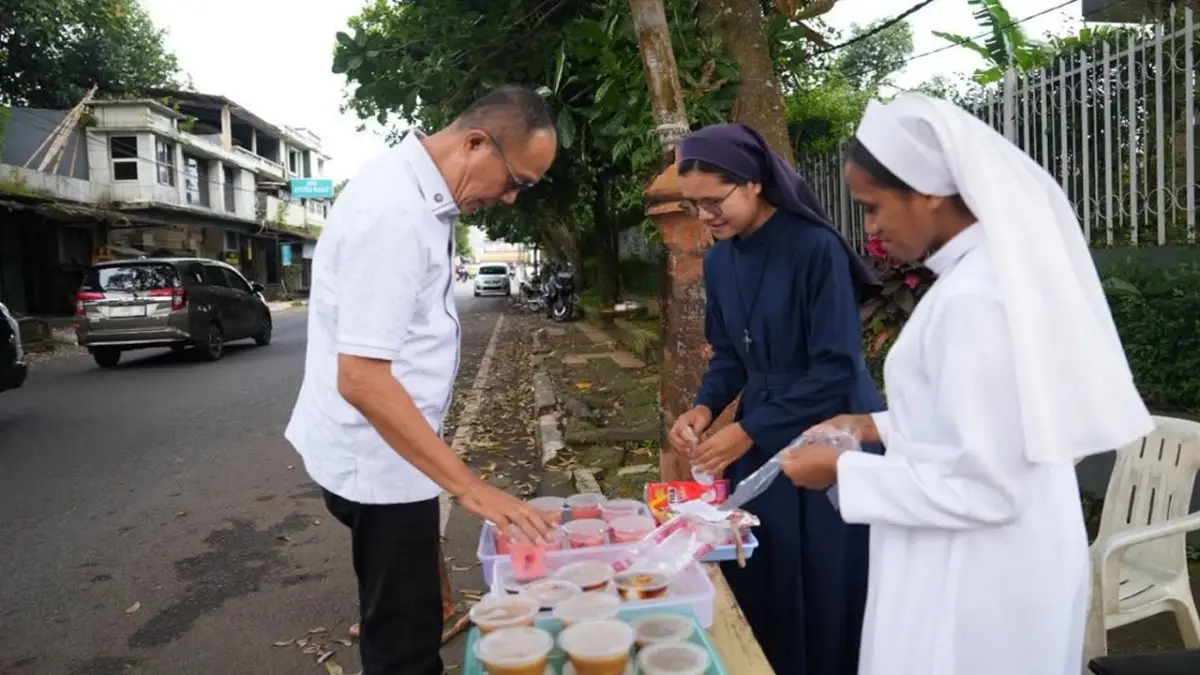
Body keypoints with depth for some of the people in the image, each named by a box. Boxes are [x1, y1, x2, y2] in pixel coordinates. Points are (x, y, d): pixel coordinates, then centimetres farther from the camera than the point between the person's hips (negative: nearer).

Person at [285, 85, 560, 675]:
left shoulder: (418, 192, 6)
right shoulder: (394, 213, -25)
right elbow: (361, 380, -30)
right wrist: (471, 486, -29)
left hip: (387, 448, 10)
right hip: (379, 459, -10)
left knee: (402, 622, 23)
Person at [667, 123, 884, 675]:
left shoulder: (816, 247, -18)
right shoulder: (719, 260, 3)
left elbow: (837, 366, -19)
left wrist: (748, 430, -19)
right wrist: (705, 407, -7)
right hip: (758, 437, 6)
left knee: (824, 593, 6)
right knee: (754, 582, 12)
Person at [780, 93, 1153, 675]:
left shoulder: (973, 297, -26)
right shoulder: (1002, 267, 3)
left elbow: (985, 489, -26)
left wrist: (844, 470, -18)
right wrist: (881, 427, 7)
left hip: (981, 586, -9)